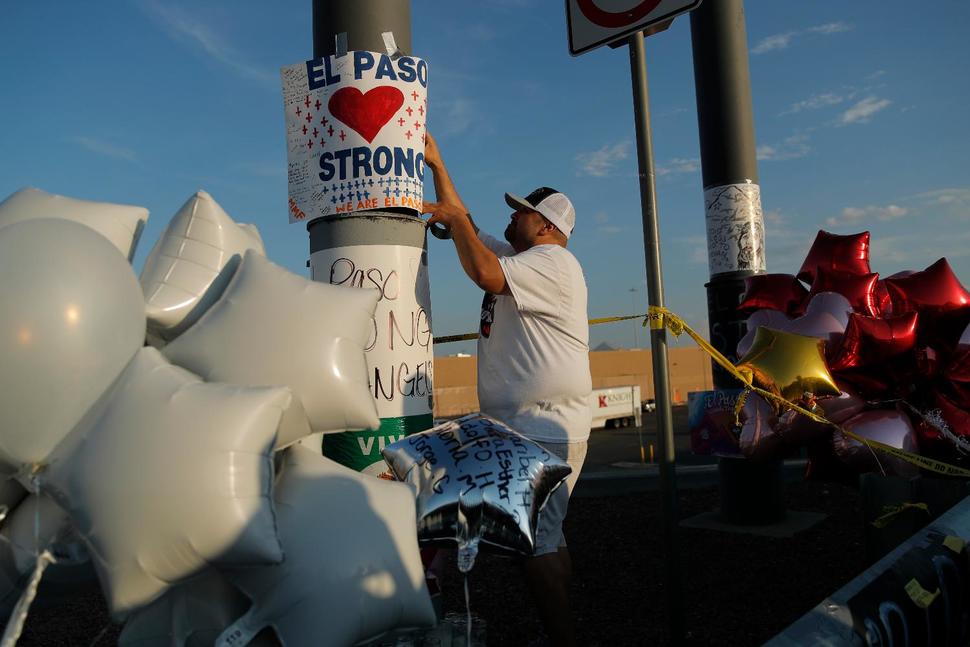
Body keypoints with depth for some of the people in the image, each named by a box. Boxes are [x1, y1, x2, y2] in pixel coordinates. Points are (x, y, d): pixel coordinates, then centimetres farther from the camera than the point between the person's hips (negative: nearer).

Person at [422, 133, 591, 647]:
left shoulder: (553, 262, -10)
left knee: (535, 545, -11)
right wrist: (436, 165, 21)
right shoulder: (514, 257, 19)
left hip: (545, 431, -10)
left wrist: (456, 220, -10)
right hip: (519, 428, 10)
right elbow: (466, 229, 24)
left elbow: (484, 273, -25)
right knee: (543, 538, 15)